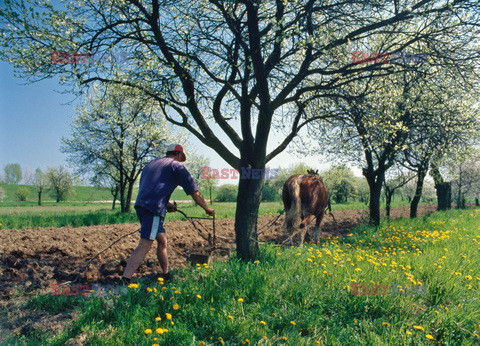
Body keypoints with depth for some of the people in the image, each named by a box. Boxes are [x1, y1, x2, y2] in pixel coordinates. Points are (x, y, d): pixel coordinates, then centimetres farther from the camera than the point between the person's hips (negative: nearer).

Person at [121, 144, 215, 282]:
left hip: (140, 205, 8)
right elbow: (195, 192, 7)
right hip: (153, 209, -8)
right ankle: (125, 280, -17)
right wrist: (207, 209, 20)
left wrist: (165, 204, 32)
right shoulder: (176, 166, 7)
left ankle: (166, 275, 28)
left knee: (162, 240, 19)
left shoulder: (151, 164, 27)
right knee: (144, 246, -11)